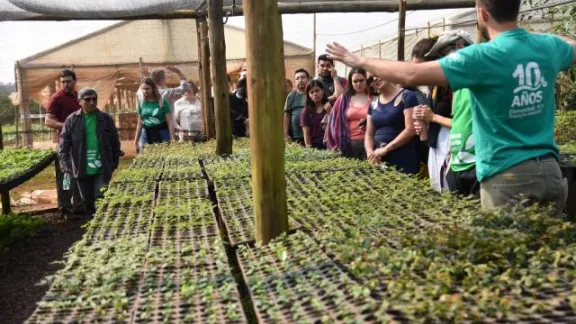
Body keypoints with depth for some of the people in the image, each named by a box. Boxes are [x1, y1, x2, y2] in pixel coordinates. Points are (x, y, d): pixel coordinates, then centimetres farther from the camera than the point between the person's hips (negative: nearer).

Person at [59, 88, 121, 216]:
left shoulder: (106, 118, 0)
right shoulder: (72, 120, 0)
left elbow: (115, 141, 6)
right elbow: (64, 143, 0)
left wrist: (115, 161, 7)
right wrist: (65, 163, -8)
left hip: (102, 168, -1)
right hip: (82, 169, 1)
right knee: (87, 201, 13)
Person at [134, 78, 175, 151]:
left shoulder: (162, 101, -5)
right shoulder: (141, 102, 6)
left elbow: (170, 122, -6)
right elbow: (140, 123, 13)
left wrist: (172, 139, -11)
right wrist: (136, 140, 12)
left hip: (162, 134, -3)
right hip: (146, 135, 3)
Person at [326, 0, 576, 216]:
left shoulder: (482, 57, -15)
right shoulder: (549, 46, 4)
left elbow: (411, 75, -17)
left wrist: (360, 61, -5)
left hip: (508, 176, -6)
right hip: (550, 171, 7)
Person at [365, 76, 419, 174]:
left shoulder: (407, 96, -4)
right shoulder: (373, 104, 14)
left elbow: (411, 130, -13)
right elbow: (369, 134, 14)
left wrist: (386, 149, -16)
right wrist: (370, 153, -6)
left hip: (403, 158, -5)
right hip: (379, 159, 6)